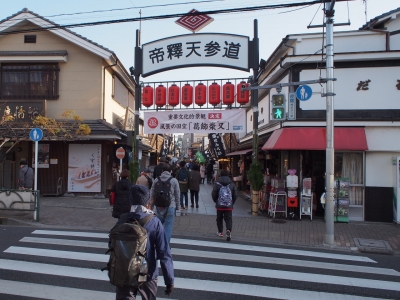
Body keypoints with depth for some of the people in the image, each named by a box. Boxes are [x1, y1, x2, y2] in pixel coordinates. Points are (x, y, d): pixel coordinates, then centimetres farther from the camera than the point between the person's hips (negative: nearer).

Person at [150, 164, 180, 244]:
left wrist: (151, 204, 21)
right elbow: (177, 195, 3)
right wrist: (177, 207, 12)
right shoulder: (174, 181, -1)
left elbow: (152, 193, 9)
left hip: (158, 207, 2)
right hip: (170, 207, -2)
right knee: (168, 227, 4)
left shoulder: (156, 180, 3)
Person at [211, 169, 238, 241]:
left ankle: (220, 232, 25)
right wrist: (232, 203, 15)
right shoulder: (232, 184, 2)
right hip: (229, 206, 1)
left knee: (219, 219, 16)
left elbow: (213, 194, -3)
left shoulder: (217, 184, -5)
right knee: (228, 219, 2)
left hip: (219, 205, -1)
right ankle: (229, 230, -21)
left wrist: (216, 201, 14)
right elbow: (235, 195, 4)